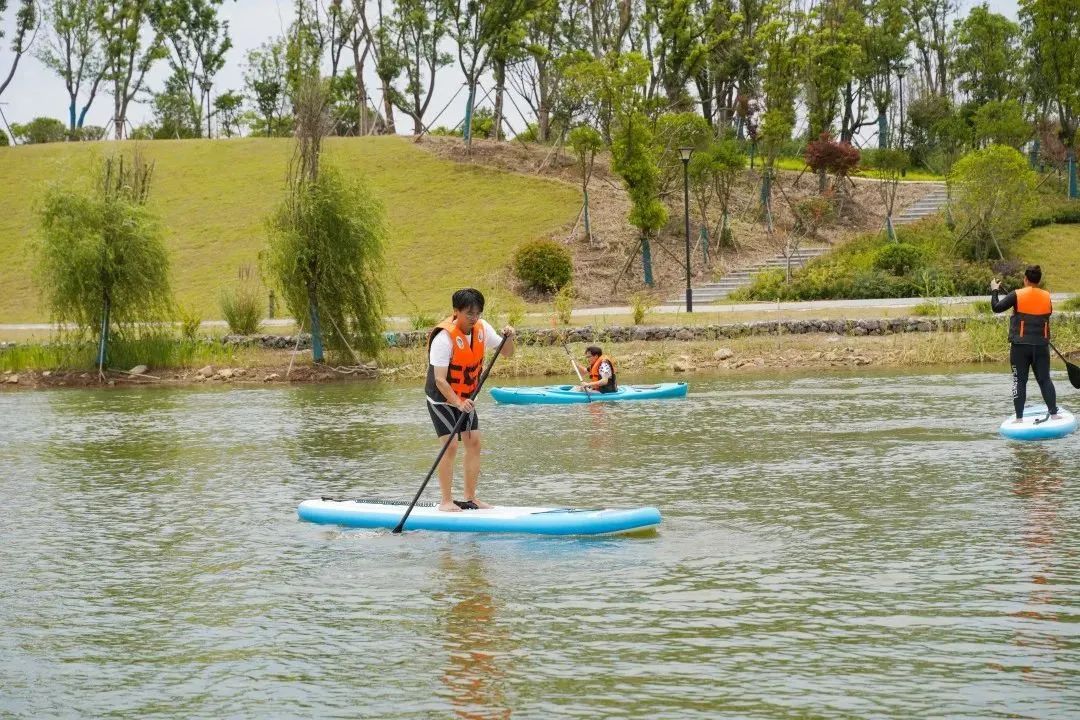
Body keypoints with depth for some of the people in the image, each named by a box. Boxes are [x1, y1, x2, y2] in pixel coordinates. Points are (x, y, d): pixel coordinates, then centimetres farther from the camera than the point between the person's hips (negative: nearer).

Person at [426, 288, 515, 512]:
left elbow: (506, 353, 3)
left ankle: (470, 498, 10)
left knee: (474, 443, 2)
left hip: (466, 398, 7)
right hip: (441, 398, -7)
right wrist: (457, 402, -42)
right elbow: (439, 380, -30)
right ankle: (446, 501, -8)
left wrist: (508, 338, -19)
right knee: (451, 445, -15)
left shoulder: (482, 328, -7)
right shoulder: (444, 337, -28)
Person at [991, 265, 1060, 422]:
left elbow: (997, 307, -8)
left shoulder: (1017, 295, -9)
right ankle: (1054, 414, 6)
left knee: (1019, 381, 3)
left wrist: (994, 290, 7)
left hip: (1020, 346, -2)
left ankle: (1019, 418, 1)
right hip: (1041, 345, 2)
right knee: (1045, 379, 9)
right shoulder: (1047, 296, 2)